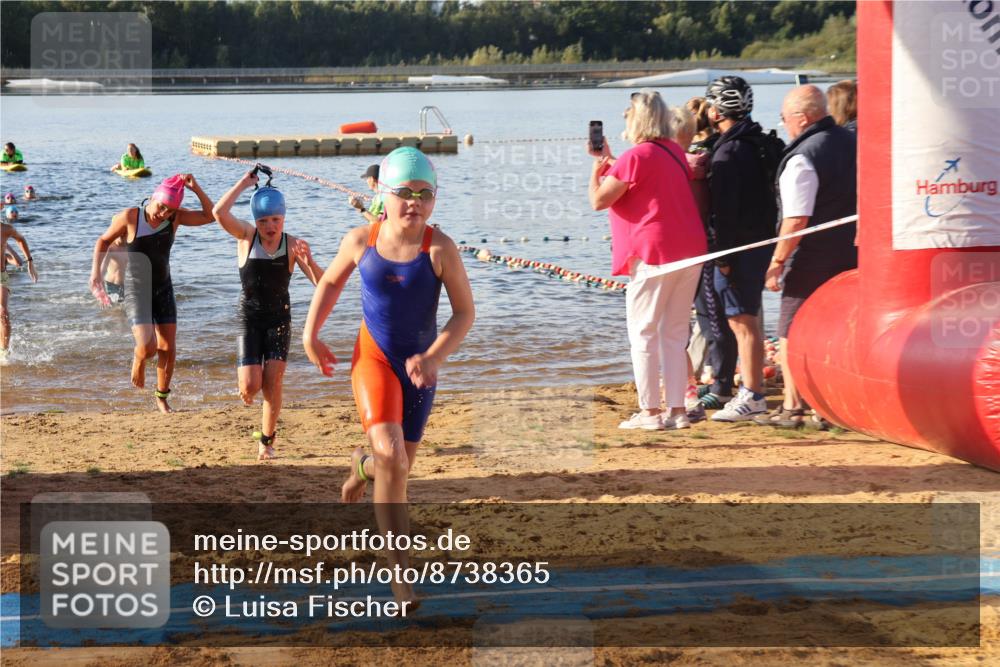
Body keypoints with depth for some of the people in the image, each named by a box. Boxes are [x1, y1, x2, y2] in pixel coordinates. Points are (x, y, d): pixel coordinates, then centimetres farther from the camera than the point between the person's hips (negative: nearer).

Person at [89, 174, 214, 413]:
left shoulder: (175, 218, -7)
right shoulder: (130, 218, -16)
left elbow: (210, 216, -12)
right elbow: (104, 240, -1)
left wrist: (196, 189, -23)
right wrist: (95, 271, -9)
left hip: (163, 288, 4)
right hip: (136, 290, -4)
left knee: (168, 348, 3)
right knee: (147, 346, -19)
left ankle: (162, 397, 23)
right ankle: (138, 362, 19)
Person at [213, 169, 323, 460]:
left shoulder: (292, 245, -8)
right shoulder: (246, 237, -8)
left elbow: (321, 283, -13)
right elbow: (219, 212, -25)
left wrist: (309, 261, -32)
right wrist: (244, 183, -19)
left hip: (279, 319, 1)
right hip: (249, 318, 0)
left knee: (273, 384, -3)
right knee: (250, 387, -10)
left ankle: (267, 440, 15)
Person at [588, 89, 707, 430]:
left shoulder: (636, 157, -12)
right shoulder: (674, 151, 13)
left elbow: (599, 200, -9)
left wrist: (598, 164, 5)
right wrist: (610, 161, 28)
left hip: (655, 256, -8)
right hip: (691, 251, 8)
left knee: (643, 333, 0)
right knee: (675, 334, 11)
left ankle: (650, 411, -1)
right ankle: (677, 410, 10)